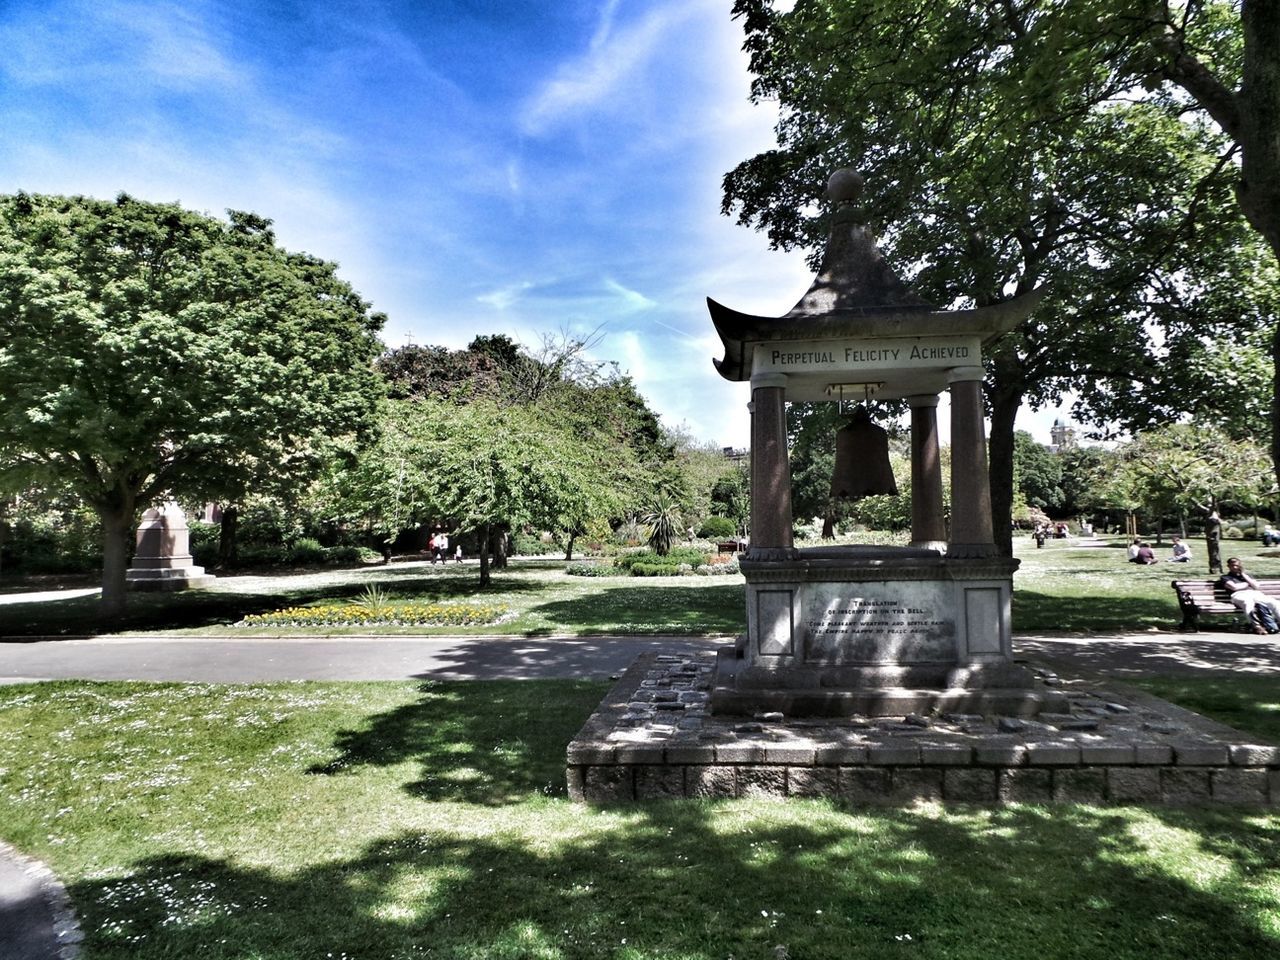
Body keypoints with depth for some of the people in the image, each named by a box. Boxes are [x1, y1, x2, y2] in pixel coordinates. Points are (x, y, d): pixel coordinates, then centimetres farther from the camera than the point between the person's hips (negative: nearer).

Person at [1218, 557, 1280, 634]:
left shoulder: (1247, 575, 34)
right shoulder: (1225, 577, 20)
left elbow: (1256, 587, 16)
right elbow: (1234, 587, 1)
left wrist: (1243, 574, 14)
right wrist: (1248, 584, 16)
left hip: (1255, 594, 5)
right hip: (1239, 595, -5)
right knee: (1248, 602, -43)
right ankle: (1257, 626, -50)